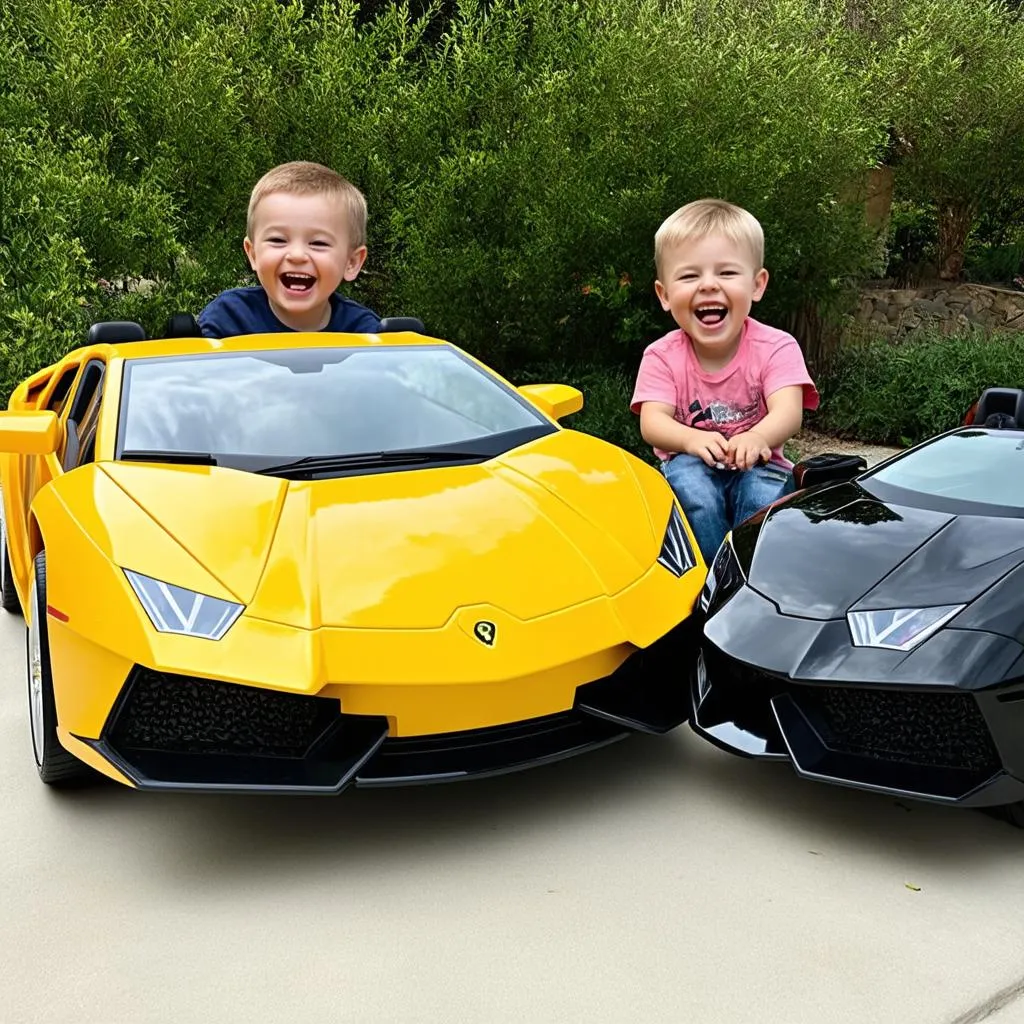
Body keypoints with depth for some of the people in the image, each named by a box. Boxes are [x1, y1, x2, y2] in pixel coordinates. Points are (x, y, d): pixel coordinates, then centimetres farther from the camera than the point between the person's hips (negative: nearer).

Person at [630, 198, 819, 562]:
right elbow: (652, 423, -19)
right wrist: (691, 439, -43)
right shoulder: (662, 356, -8)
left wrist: (758, 437, -51)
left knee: (763, 495, -32)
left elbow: (788, 413, -26)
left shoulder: (775, 348, -11)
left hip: (757, 466, 0)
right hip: (692, 466, 1)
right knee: (691, 486, -32)